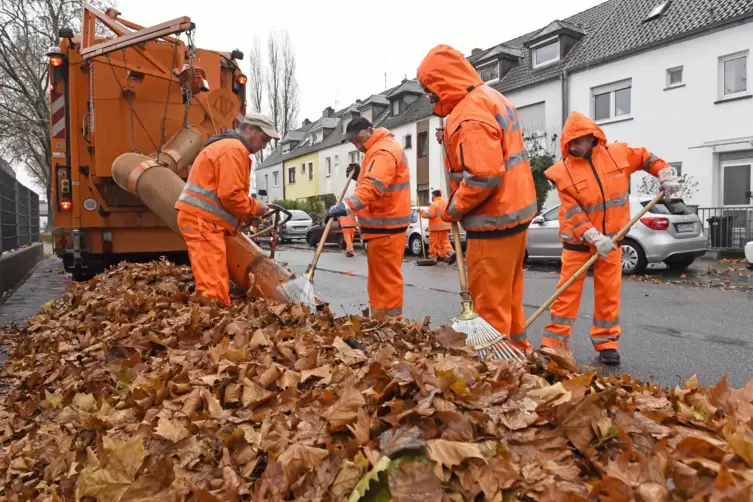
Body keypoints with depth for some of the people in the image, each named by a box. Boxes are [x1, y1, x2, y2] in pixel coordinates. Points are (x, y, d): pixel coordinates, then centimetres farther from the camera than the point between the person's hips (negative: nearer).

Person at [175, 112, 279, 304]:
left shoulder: (227, 147, 25)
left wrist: (244, 215, 11)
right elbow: (230, 195, -19)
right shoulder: (235, 149, -10)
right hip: (203, 221, -11)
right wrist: (255, 208, -3)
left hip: (202, 220, 11)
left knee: (210, 283, 11)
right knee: (215, 287, -15)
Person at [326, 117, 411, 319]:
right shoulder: (378, 149, 19)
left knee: (386, 277, -7)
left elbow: (373, 186, -31)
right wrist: (360, 174, 10)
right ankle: (381, 320, 26)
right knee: (380, 277, 16)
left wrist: (346, 206, -41)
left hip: (385, 226, -11)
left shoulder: (383, 151, -16)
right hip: (382, 224, 11)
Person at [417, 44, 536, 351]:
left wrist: (452, 210, -12)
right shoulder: (490, 97, 13)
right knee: (507, 292, 21)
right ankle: (516, 347, 34)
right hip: (515, 209, 11)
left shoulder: (469, 116, -21)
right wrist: (453, 143, 5)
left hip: (494, 219, -11)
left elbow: (482, 178, -27)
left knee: (488, 300, 0)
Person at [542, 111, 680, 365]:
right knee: (568, 291, -2)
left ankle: (606, 343, 18)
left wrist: (666, 176, 1)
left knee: (609, 293, 7)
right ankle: (553, 342, 5)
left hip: (611, 238, 3)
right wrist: (595, 239, -25)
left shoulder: (619, 153, -3)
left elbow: (647, 158, 16)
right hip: (578, 241, -2)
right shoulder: (563, 171, -12)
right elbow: (572, 213, -17)